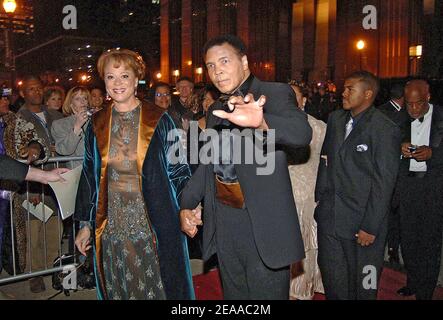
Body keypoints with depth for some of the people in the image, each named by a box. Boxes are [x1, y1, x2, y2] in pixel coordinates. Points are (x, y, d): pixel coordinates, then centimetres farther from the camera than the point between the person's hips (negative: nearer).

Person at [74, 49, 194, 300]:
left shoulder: (159, 121, -6)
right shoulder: (97, 124, 4)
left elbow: (178, 169, -2)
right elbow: (89, 175, 8)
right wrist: (85, 224, 8)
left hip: (155, 227, -3)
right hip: (112, 229, 3)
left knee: (158, 288, 9)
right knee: (117, 289, 15)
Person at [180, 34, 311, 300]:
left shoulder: (275, 94, -7)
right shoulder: (216, 110, 14)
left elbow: (302, 133, -27)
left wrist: (260, 121, -47)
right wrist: (187, 204, 9)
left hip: (263, 223, -6)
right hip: (223, 223, 6)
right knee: (233, 293, 17)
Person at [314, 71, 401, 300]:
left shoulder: (385, 129, -13)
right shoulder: (335, 119, 6)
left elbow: (384, 183, -14)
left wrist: (370, 227, -15)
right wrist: (319, 199, 8)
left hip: (362, 220, -5)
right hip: (329, 217, 5)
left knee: (363, 285, 13)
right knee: (331, 276, 18)